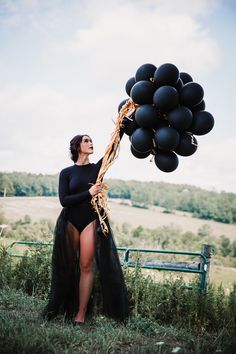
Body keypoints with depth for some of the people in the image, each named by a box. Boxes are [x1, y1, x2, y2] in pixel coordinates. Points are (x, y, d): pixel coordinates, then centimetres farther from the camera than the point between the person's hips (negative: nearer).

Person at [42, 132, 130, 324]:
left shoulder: (97, 168, 6)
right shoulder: (67, 172, 2)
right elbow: (64, 200, -8)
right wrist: (89, 193, -14)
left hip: (91, 221, 0)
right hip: (70, 221, 0)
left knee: (86, 265, -5)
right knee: (68, 266, 8)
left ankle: (81, 314, -2)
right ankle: (63, 308, 21)